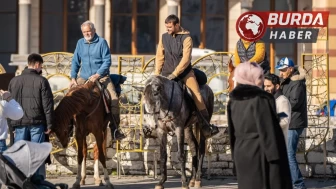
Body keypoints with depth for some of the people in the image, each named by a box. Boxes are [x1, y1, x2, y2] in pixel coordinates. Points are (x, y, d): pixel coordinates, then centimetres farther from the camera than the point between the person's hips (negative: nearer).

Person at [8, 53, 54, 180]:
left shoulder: (14, 81, 8)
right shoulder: (41, 81, -5)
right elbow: (48, 105, -7)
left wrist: (10, 124, 16)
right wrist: (49, 124, -3)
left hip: (19, 123, 3)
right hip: (37, 123, -3)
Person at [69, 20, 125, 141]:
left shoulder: (101, 42, -2)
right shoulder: (80, 43, 10)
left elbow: (107, 61, -7)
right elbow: (75, 62, 13)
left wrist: (97, 75, -18)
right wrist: (73, 78, 1)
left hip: (101, 76, -4)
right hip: (84, 77, 4)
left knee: (114, 99, -22)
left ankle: (114, 129, -18)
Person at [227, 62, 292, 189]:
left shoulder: (233, 101, 8)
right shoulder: (261, 99, -14)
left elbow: (232, 132, 12)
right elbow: (268, 131, -17)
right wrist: (274, 157, -14)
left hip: (241, 154, 7)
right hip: (260, 154, -7)